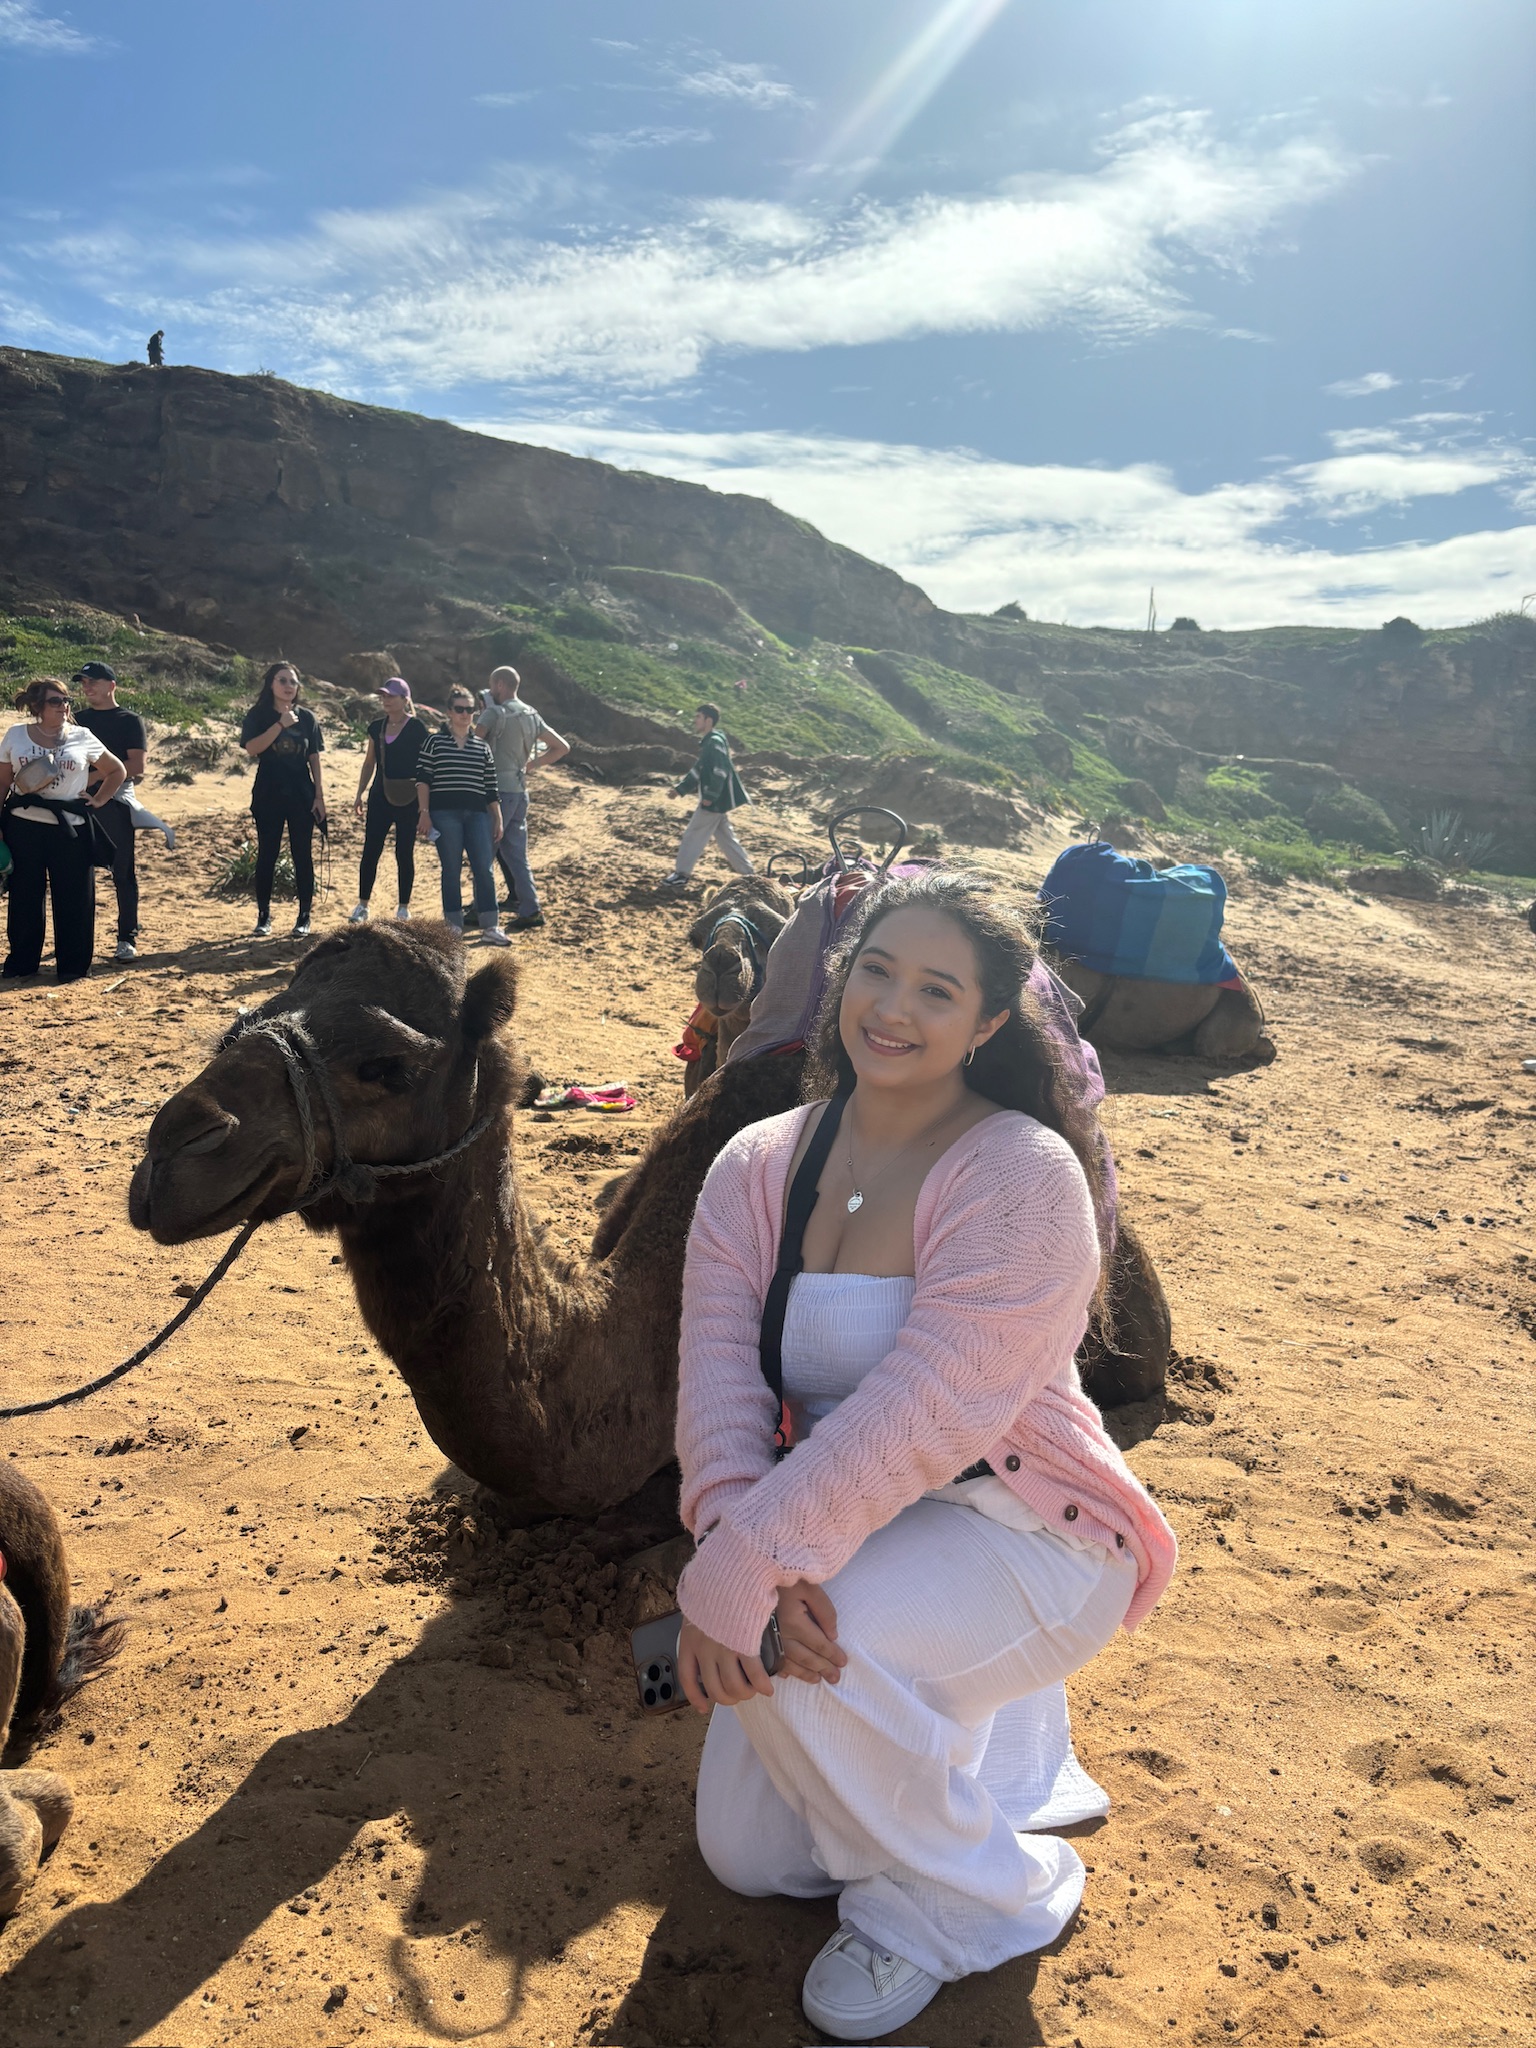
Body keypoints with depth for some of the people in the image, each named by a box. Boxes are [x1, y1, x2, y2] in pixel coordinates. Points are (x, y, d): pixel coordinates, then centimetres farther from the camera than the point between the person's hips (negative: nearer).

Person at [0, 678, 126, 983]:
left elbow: (117, 771, 12)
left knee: (73, 898, 3)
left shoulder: (82, 738, 1)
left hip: (70, 828, -1)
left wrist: (98, 801, 2)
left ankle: (73, 964, 14)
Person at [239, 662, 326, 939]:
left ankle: (304, 917, 10)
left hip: (302, 796, 1)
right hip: (268, 795, -1)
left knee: (303, 855, 2)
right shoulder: (258, 715, 1)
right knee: (267, 855, 2)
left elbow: (314, 758, 7)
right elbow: (252, 748, -14)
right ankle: (263, 916, 11)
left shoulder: (307, 717, 6)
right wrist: (281, 724, -19)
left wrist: (319, 794, 1)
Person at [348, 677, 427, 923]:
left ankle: (403, 907, 14)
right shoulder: (377, 727, 9)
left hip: (407, 801, -4)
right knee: (370, 850, 2)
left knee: (404, 852, 3)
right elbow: (369, 762, 17)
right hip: (380, 797, 4)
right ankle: (362, 905, 11)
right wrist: (359, 794, 11)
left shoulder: (416, 728, -6)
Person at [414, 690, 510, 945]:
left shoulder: (482, 748, 15)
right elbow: (423, 779, 1)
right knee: (451, 869, 0)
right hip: (444, 813, -2)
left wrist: (498, 819, 9)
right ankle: (454, 925, 7)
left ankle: (490, 927, -3)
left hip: (477, 814, 3)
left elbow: (491, 789, 14)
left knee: (485, 869, -5)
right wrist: (424, 813, -8)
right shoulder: (435, 742, 7)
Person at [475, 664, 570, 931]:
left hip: (499, 790, -7)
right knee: (515, 853, 11)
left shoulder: (494, 713, -11)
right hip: (520, 791, 7)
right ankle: (529, 910, 6)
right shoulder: (531, 716, 12)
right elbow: (562, 747, 16)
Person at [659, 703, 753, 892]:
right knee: (726, 837, 14)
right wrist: (681, 789, 19)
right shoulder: (707, 742, 15)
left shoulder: (715, 742, -17)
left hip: (715, 801, -10)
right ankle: (748, 874, 18)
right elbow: (699, 769, 22)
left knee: (694, 835, -3)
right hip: (715, 800, 10)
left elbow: (720, 772, -25)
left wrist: (709, 796, -27)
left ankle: (680, 874, 3)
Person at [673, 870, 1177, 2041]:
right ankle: (977, 1733, 32)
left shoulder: (1021, 1175, -23)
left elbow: (925, 1416, -31)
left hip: (1019, 1532, -6)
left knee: (803, 1646, -33)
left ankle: (959, 1895, -3)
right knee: (748, 1854, 9)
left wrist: (736, 1572, -34)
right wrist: (742, 1543, -33)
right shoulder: (757, 1165, -5)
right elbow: (719, 1369, -15)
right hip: (841, 1530, 6)